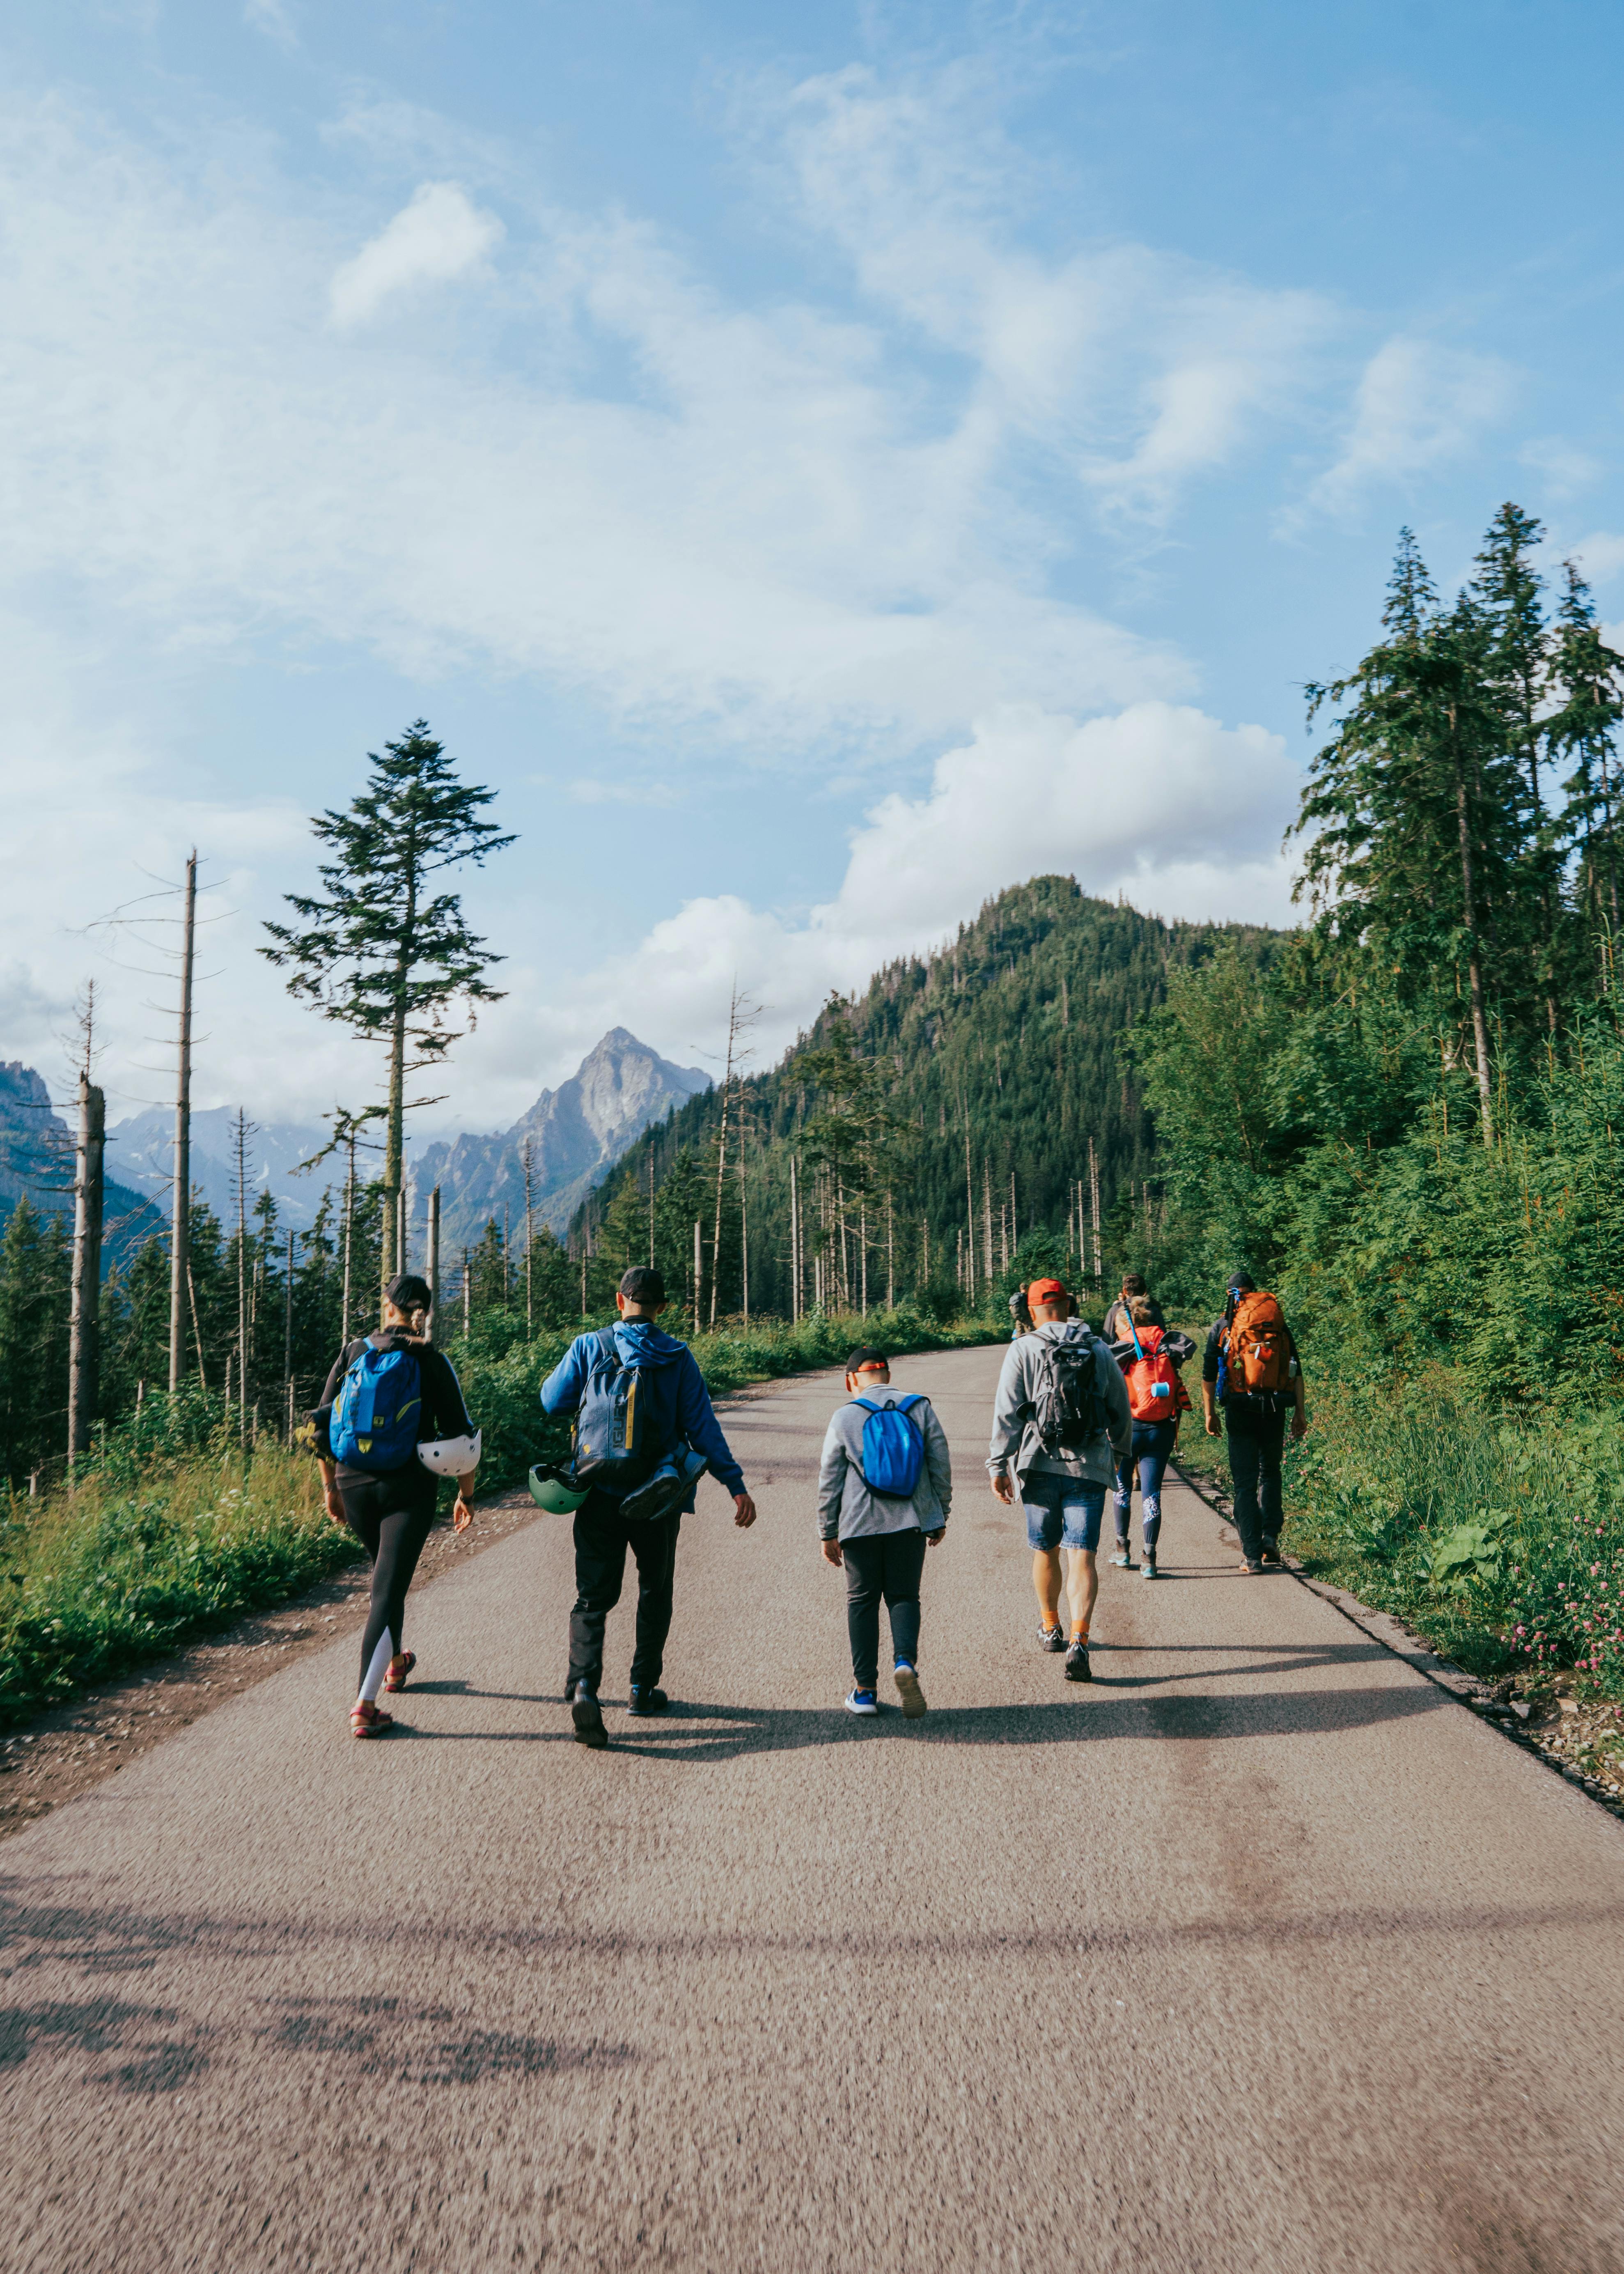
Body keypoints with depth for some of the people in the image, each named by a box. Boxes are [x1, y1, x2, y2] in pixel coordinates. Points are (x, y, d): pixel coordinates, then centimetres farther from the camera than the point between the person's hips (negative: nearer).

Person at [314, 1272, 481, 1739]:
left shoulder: (352, 1354, 2)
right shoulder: (432, 1363, -6)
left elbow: (322, 1425, 5)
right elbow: (460, 1437, -5)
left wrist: (331, 1487, 14)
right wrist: (466, 1495, 7)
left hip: (354, 1485, 4)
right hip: (409, 1490, -3)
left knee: (386, 1573, 26)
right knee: (389, 1588, -2)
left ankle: (395, 1664, 45)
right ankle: (365, 1705, -11)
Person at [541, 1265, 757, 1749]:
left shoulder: (588, 1347, -3)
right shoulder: (678, 1358, -4)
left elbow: (553, 1401, 1)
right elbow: (702, 1427, -7)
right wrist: (736, 1485, -4)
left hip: (598, 1495, 0)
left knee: (593, 1597, 4)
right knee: (655, 1592, 20)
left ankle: (583, 1684, -18)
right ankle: (643, 1688, 24)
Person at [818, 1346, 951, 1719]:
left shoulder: (844, 1418, -3)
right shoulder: (921, 1409, 2)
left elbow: (829, 1481, 0)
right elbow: (941, 1467, 5)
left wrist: (828, 1534, 9)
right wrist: (939, 1518, 15)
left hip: (860, 1526, -1)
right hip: (911, 1522, 1)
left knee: (862, 1601, 10)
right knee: (904, 1597, 12)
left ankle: (864, 1689, 11)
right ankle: (905, 1661, -14)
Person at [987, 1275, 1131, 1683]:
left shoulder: (1024, 1350, -1)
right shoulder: (1099, 1351, 8)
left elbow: (1007, 1412, -6)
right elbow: (1121, 1410, 15)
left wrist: (998, 1466, -2)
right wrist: (1120, 1450, 32)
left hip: (1040, 1465, -1)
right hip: (1091, 1468, 1)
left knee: (1045, 1550, 17)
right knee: (1082, 1556, -2)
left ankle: (1051, 1629, 34)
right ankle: (1078, 1642, -17)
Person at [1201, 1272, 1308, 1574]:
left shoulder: (1222, 1326, 5)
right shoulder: (1278, 1322, 11)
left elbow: (1209, 1375, 3)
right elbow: (1296, 1371, 7)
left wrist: (1210, 1414, 10)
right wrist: (1300, 1413, 9)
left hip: (1240, 1409, -2)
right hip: (1275, 1408, 2)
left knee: (1245, 1482, 2)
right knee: (1270, 1473, 21)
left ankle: (1252, 1556, -1)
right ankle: (1270, 1535, 6)